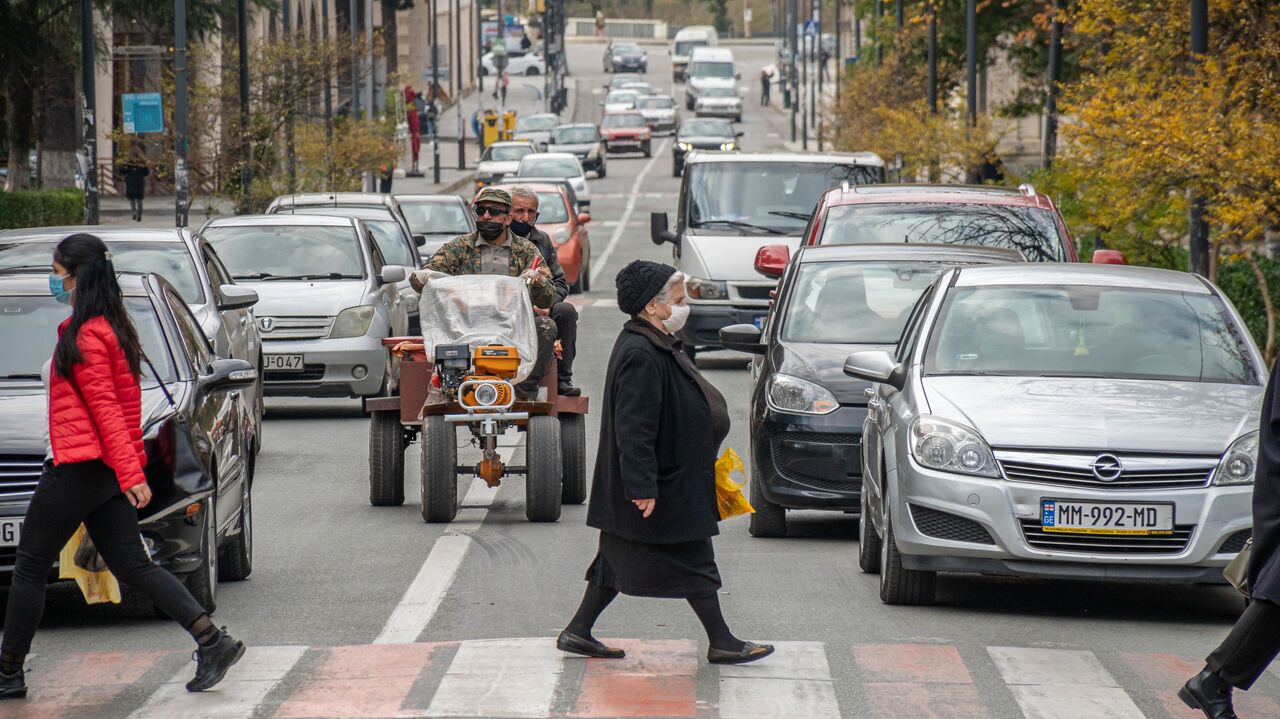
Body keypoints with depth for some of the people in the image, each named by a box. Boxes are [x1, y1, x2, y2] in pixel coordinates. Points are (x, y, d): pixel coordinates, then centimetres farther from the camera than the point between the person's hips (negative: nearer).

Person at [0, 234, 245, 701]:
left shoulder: (85, 337, -15)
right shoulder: (114, 327, 15)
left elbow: (105, 409, -20)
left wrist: (130, 473, -23)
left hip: (78, 469, -9)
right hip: (107, 470, 9)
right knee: (133, 565, 6)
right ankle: (212, 640, -7)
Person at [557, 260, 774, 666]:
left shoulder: (655, 347, 11)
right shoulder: (640, 356, -22)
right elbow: (633, 428, -26)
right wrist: (642, 486, -27)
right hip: (665, 487, -11)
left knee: (619, 560, 14)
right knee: (692, 561, -1)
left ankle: (578, 632, 18)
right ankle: (721, 643, 8)